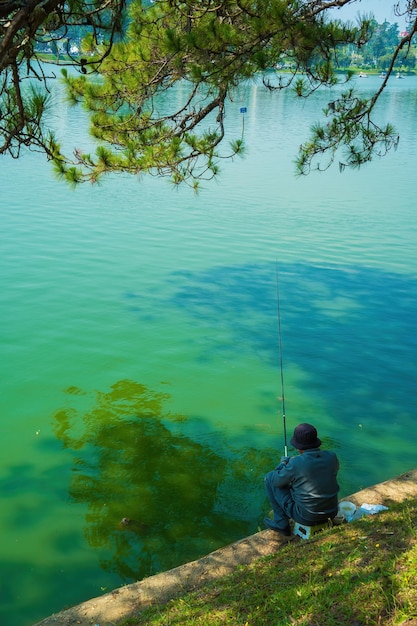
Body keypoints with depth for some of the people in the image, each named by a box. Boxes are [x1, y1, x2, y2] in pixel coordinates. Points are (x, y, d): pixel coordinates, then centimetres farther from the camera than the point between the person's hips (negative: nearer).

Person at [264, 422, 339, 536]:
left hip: (306, 517, -5)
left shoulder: (295, 464, -23)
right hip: (331, 513, 5)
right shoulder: (331, 457, -9)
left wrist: (283, 463, 13)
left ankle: (281, 523, 18)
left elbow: (276, 481, -6)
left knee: (269, 478, 9)